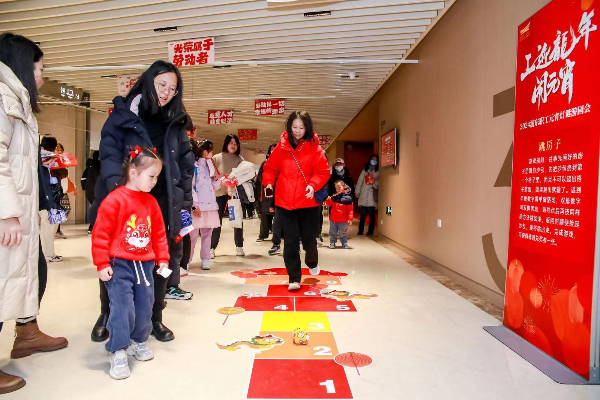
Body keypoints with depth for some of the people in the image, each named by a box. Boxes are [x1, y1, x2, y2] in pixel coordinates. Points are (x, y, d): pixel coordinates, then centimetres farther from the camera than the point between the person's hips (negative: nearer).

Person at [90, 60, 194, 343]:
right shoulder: (124, 113, 0)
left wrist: (185, 198, 5)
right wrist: (116, 185, -23)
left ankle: (155, 318, 21)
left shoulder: (176, 123, 10)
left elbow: (186, 163, 11)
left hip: (162, 203, 3)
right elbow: (109, 152, -8)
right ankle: (107, 315, 27)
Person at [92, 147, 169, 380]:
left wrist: (162, 258, 12)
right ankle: (118, 352, 9)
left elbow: (159, 233, 13)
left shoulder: (151, 202, 6)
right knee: (122, 309, -6)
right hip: (119, 265, -6)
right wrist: (102, 264, -11)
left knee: (144, 307, 12)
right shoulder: (115, 200, -12)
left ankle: (138, 341, 34)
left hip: (145, 264, 6)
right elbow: (101, 233, -12)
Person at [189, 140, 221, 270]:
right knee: (193, 234, -5)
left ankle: (206, 259, 13)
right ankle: (187, 260, 4)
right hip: (198, 205, -6)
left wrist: (217, 179, 1)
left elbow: (215, 187, 22)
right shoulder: (194, 166, -4)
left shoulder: (210, 166, 18)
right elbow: (191, 187, -10)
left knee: (207, 233, 8)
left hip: (210, 205, 7)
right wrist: (194, 205, -15)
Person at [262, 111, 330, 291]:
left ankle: (312, 263, 42)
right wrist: (268, 183, -7)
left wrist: (313, 184, -19)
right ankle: (294, 278, 12)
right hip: (285, 202, 1)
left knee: (309, 238, 9)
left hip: (307, 202, -1)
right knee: (290, 242, 2)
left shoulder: (314, 148, -1)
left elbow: (323, 171, -3)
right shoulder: (281, 147, 3)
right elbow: (270, 168, 10)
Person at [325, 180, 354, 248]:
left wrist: (350, 218, -13)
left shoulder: (347, 197, -11)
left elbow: (350, 209, -10)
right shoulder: (334, 197, 2)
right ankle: (332, 243, 26)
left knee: (343, 233, 6)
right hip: (333, 219, 4)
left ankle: (344, 243, 22)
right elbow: (329, 204, 15)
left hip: (343, 220, -4)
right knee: (332, 233, 13)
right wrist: (328, 200, -7)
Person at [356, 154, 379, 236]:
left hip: (372, 195, -2)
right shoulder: (365, 170, 15)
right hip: (364, 195, 2)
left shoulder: (378, 171, 6)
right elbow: (359, 181, 13)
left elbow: (379, 182, 0)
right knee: (363, 213, 3)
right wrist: (357, 192, 8)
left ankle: (370, 231, 4)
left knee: (371, 214, -2)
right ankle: (360, 230, 9)